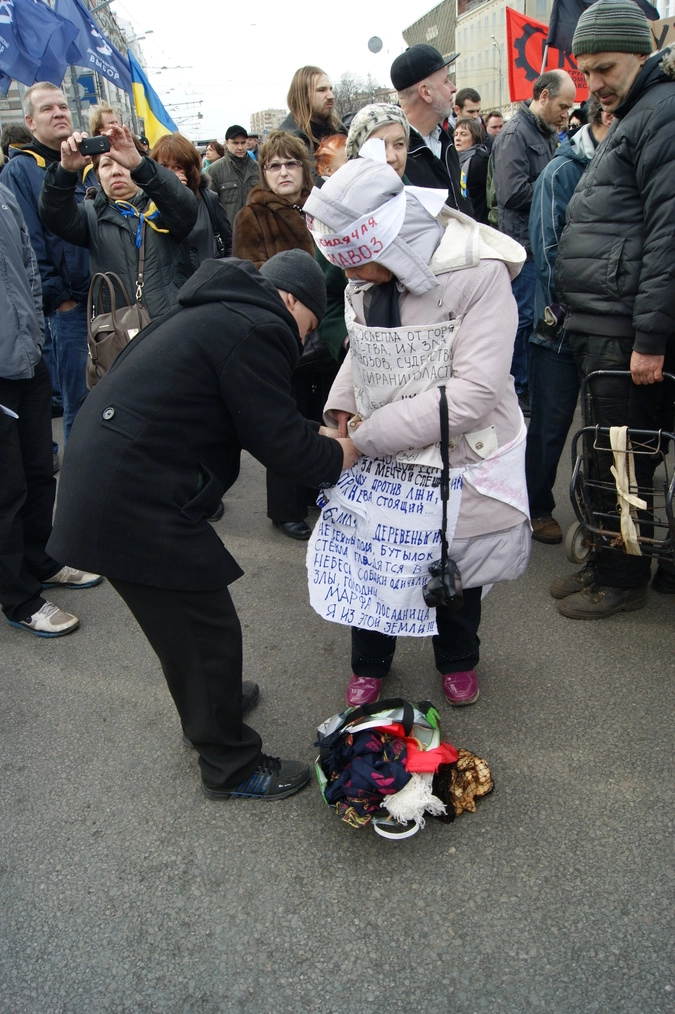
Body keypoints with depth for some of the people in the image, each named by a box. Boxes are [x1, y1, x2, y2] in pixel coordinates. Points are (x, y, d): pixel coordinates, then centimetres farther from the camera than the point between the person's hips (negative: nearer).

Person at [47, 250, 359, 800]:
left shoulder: (221, 312, 19)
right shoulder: (256, 328, -14)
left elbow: (257, 421, 22)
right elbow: (278, 440, -13)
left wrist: (318, 439, 16)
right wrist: (339, 455, 3)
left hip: (105, 475, 11)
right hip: (133, 503, -11)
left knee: (186, 619, 27)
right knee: (208, 630, 4)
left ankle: (210, 698, 48)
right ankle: (231, 767, 21)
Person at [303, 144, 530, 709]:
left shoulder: (478, 273, -24)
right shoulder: (366, 278, -4)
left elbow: (475, 391, -28)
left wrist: (373, 430, -24)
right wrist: (342, 408, -5)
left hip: (458, 460, -4)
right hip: (380, 458, 4)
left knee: (455, 567, 15)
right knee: (367, 558, 12)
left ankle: (458, 658, 46)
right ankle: (370, 663, 40)